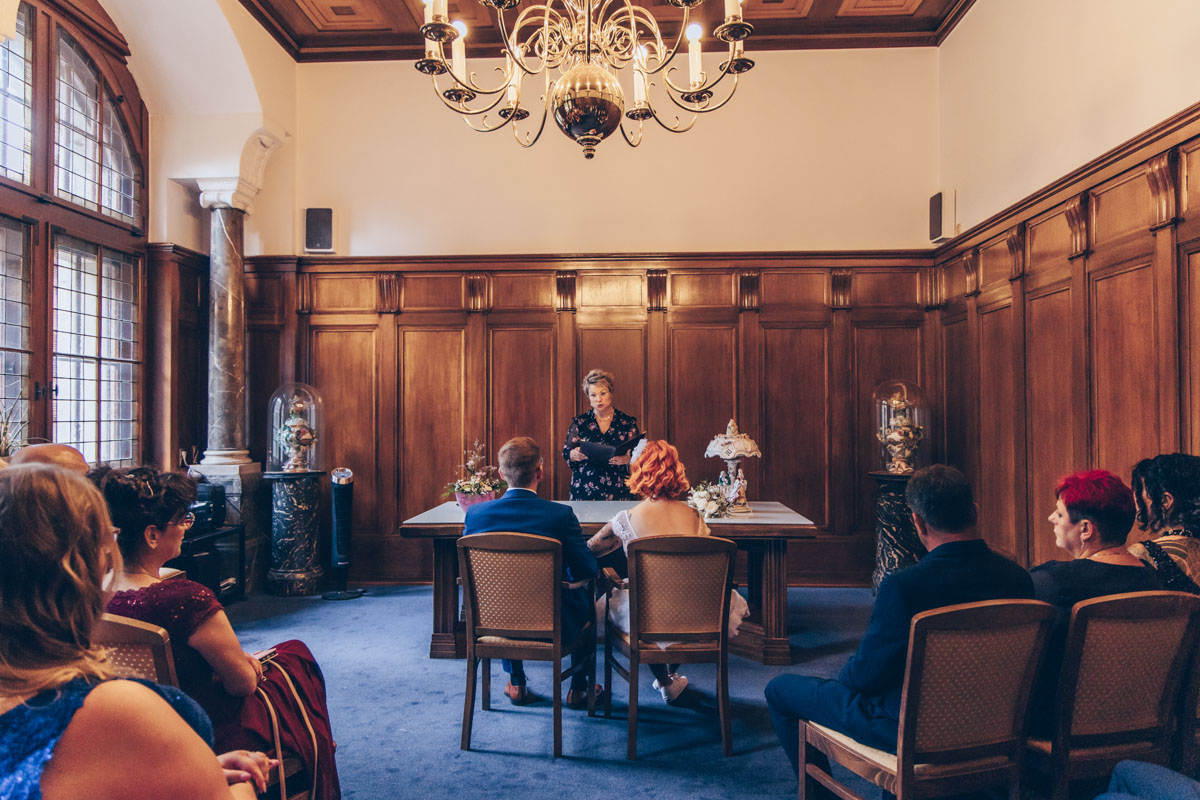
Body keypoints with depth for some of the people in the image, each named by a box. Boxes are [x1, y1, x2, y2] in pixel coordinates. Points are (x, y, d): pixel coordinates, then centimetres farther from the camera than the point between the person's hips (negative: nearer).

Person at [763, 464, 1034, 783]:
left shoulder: (903, 585, -31)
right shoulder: (1019, 578, -13)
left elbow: (865, 676, -20)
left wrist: (846, 674, 4)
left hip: (910, 729, -6)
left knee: (780, 690, 11)